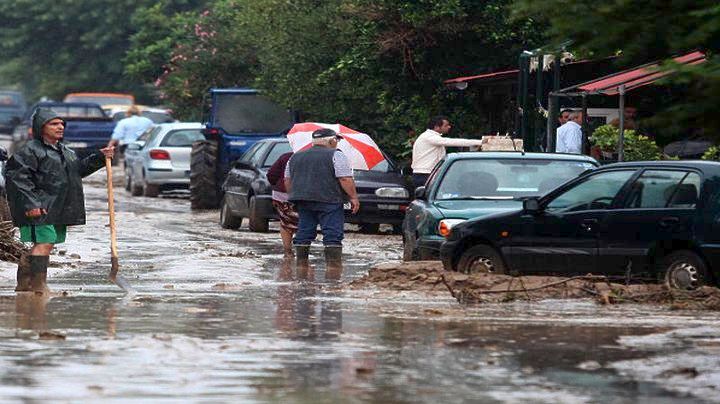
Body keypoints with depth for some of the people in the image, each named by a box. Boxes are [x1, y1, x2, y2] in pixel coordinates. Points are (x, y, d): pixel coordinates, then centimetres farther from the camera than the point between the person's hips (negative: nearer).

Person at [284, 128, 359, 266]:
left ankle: (301, 264, 12)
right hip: (328, 201, -6)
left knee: (304, 233, 10)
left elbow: (287, 181, 20)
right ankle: (333, 265, -11)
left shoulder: (295, 157, 16)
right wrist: (353, 197, -5)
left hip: (302, 199, 6)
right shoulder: (335, 155, -4)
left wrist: (294, 196, 29)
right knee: (333, 234, -5)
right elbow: (345, 179, -11)